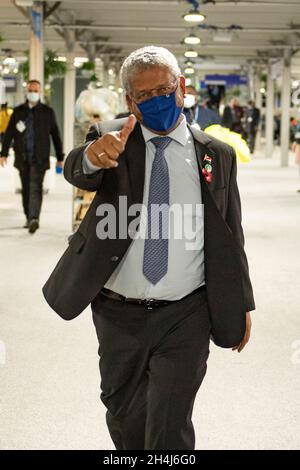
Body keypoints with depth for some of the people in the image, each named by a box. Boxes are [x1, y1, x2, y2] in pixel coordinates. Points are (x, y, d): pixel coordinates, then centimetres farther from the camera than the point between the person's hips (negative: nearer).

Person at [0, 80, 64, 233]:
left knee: (36, 188, -16)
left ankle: (34, 219, -26)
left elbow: (55, 135, 8)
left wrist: (60, 157, 7)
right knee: (26, 190, 10)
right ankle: (29, 218, 19)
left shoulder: (47, 112, 4)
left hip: (39, 158, -3)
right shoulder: (18, 111, 9)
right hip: (22, 157, 3)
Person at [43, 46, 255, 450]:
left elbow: (230, 235, 7)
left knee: (170, 428, -7)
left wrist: (241, 305, 9)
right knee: (124, 417, 18)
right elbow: (76, 172, -23)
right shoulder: (116, 139, -1)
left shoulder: (217, 155, 2)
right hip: (118, 315, 2)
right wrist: (94, 156, -47)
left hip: (185, 317, -1)